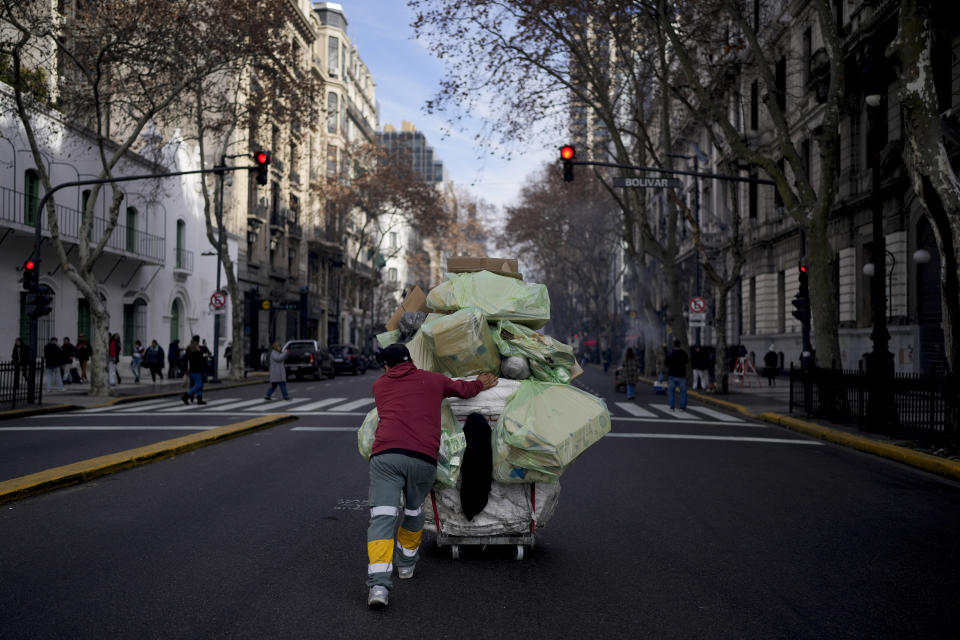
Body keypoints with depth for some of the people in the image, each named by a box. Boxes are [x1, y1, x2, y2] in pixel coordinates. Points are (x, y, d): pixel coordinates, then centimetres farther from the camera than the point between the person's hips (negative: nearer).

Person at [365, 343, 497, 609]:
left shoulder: (379, 385, 23)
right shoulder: (433, 380, 21)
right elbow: (463, 389, 39)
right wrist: (480, 384, 61)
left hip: (385, 455, -1)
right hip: (423, 459, 1)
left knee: (382, 517, -6)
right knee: (414, 510, 25)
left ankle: (379, 584, -20)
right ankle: (406, 564, 41)